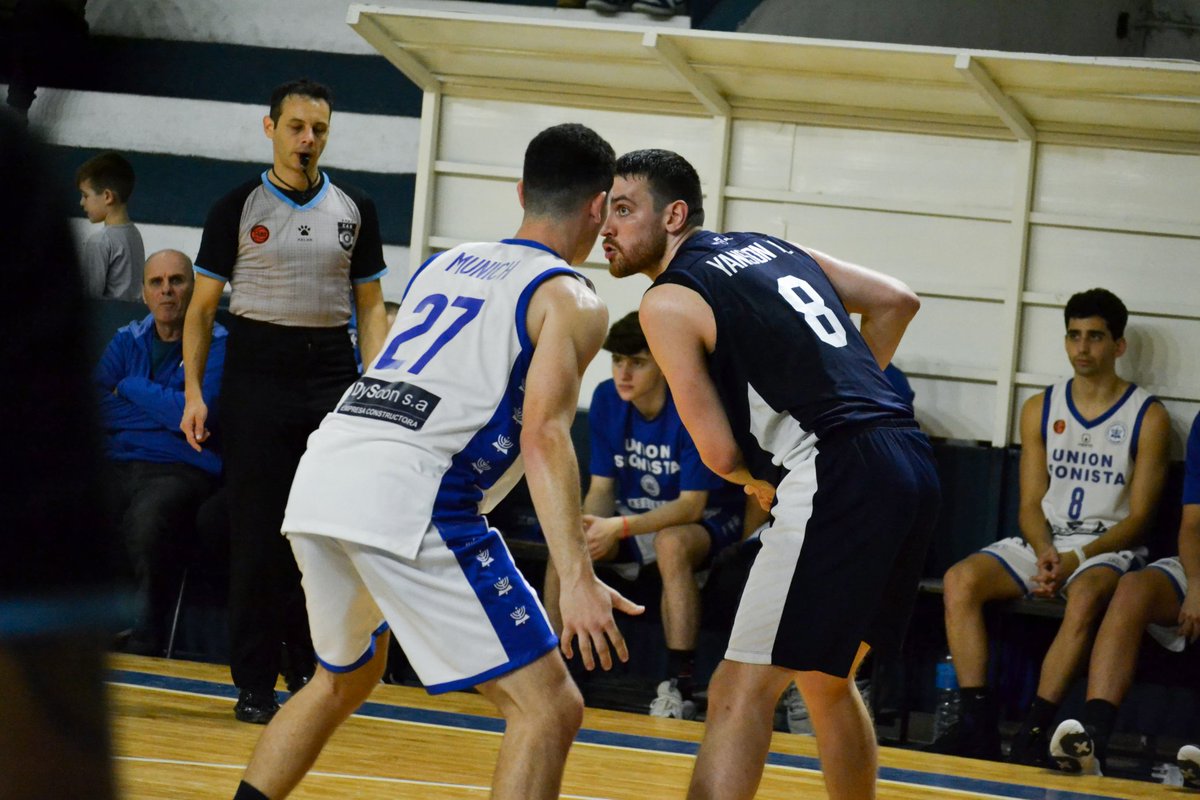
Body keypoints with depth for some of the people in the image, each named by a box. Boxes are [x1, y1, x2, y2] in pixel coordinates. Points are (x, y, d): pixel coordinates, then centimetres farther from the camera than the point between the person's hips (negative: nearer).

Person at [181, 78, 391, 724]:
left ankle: (313, 669, 13)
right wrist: (193, 391, -5)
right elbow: (201, 308, 4)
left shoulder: (354, 210, 9)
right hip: (257, 373, -2)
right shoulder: (238, 207, 2)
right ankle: (254, 682, 2)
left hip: (331, 373, 2)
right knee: (258, 532, -3)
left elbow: (370, 307, 13)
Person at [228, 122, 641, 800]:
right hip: (405, 493, -8)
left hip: (323, 469, 8)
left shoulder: (446, 263, 27)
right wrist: (577, 577, -18)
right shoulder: (572, 299, 5)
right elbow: (544, 435, -10)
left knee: (344, 678, 32)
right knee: (549, 708, -5)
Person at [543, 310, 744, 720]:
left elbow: (692, 505, -26)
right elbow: (602, 487, -2)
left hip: (706, 520, -6)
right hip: (636, 518, 6)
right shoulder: (606, 400, -7)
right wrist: (590, 526, -26)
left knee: (671, 543, -38)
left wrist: (620, 528, -39)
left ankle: (678, 687, -35)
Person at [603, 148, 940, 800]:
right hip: (909, 459, 9)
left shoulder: (668, 301, -2)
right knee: (827, 681, 25)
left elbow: (720, 452, -5)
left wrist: (757, 480, 16)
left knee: (742, 691, -9)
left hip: (839, 481, -9)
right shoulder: (775, 249, 21)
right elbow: (896, 300, 23)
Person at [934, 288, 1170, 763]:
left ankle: (1034, 731, -41)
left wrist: (1077, 559, -16)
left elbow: (1138, 516, -3)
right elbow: (1031, 504, 10)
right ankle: (978, 721, -27)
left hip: (1108, 547, -4)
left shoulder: (1147, 417, 0)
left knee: (1085, 596, -39)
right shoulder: (1040, 410, 12)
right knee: (961, 580, -23)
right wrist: (1045, 553, -12)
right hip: (1042, 543, 4)